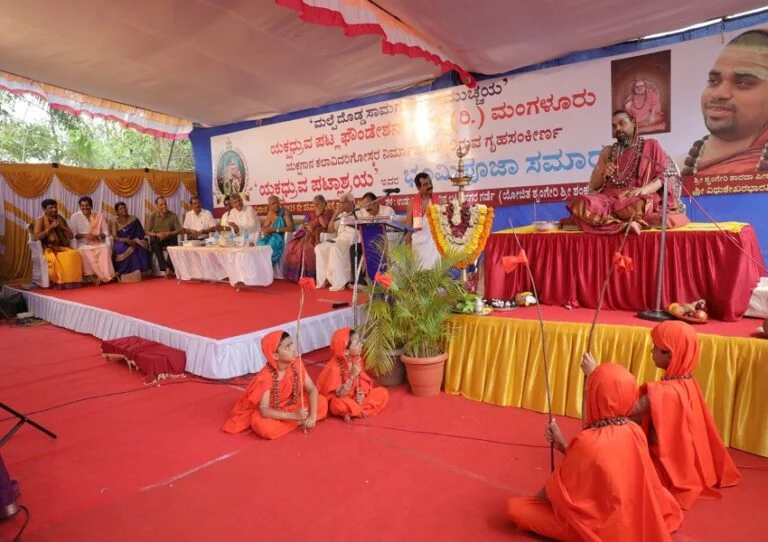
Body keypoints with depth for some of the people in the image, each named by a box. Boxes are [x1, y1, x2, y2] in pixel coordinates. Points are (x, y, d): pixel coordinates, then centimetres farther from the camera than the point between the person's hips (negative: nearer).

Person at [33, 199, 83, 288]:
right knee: (55, 259, -36)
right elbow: (36, 237, -13)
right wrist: (50, 227, -14)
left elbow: (71, 236, 12)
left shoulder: (60, 219, 15)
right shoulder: (40, 220, 1)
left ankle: (73, 281, -25)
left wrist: (63, 227, -4)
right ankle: (59, 281, -23)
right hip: (47, 249, -4)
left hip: (61, 247, 4)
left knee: (75, 254, -28)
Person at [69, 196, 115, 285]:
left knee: (105, 248, -32)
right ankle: (92, 276, -27)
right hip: (83, 244, -1)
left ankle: (102, 276, -33)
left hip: (98, 244, 1)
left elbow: (106, 232, 9)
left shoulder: (99, 216, 10)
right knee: (83, 252, -34)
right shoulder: (75, 216, 4)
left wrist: (98, 236, -12)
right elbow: (73, 234, 1)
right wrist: (84, 235, -15)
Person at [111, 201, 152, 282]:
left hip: (134, 242, 1)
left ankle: (138, 274, -29)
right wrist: (125, 240, -28)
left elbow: (141, 234, 2)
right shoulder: (115, 223, 5)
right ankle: (125, 275, -31)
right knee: (122, 249, -35)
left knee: (139, 248, -33)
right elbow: (114, 237, -8)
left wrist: (134, 241, -19)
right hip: (122, 243, 0)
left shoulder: (134, 219, 7)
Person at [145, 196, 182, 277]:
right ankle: (166, 268, -39)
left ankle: (169, 268, -37)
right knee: (155, 244, -33)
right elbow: (147, 232, -1)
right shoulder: (152, 216, -1)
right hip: (157, 238, 0)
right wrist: (157, 234, -21)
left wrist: (168, 233, -21)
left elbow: (179, 230, -4)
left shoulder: (173, 215, -2)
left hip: (170, 239, 0)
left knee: (173, 244, -34)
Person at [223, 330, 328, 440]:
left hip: (290, 404, 4)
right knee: (263, 427, -38)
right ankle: (298, 422, -19)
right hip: (271, 412, -4)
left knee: (322, 402, -14)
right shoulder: (265, 376, -30)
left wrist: (312, 415, -27)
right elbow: (264, 411, -31)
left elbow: (312, 389, -12)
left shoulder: (296, 364, -16)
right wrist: (294, 415, -36)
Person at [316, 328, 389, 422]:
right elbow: (340, 395, -24)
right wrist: (352, 376, -34)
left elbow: (359, 380, 5)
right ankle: (362, 410, -15)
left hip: (354, 396, 7)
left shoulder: (357, 359, -7)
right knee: (339, 405, -42)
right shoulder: (334, 368, -26)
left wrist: (360, 392, -17)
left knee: (383, 393, -11)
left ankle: (351, 412, -14)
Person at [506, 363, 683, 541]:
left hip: (600, 524, -7)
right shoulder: (636, 432, -10)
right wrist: (562, 445, 2)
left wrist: (536, 500, 6)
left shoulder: (588, 441, -30)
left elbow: (556, 488, -13)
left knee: (514, 507, -8)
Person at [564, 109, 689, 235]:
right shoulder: (608, 151, 24)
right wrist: (603, 173, -3)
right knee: (581, 203, -35)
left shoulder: (651, 145, 16)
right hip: (610, 198, 3)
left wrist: (643, 189, -17)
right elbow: (593, 185, 20)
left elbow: (663, 177, 4)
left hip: (638, 198, -3)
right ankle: (627, 223, -36)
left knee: (636, 206, -44)